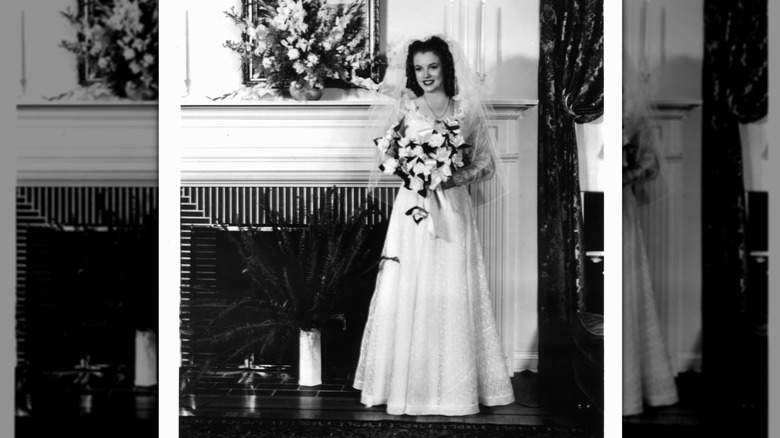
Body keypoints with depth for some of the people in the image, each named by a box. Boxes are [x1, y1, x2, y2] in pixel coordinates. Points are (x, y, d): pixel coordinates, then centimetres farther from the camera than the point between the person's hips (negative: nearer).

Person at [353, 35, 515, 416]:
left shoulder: (466, 110, 6)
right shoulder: (404, 108, 6)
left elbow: (485, 162, 6)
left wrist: (458, 176, -11)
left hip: (452, 210, 0)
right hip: (413, 208, 0)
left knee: (452, 295, 0)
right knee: (408, 293, -1)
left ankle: (453, 382, 10)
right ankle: (408, 381, 8)